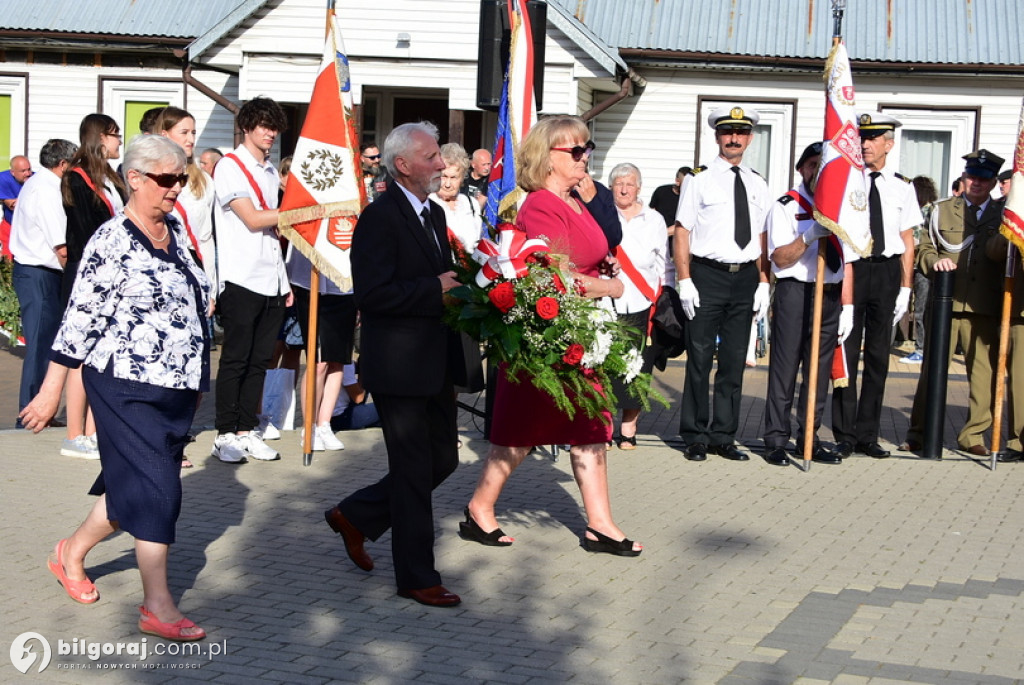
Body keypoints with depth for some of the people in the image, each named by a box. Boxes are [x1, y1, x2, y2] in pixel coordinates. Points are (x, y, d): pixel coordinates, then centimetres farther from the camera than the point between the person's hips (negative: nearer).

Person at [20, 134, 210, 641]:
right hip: (127, 387, -8)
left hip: (177, 388, 8)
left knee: (132, 483, 15)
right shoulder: (111, 242, -14)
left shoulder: (176, 231, 8)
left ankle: (72, 552, 36)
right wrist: (50, 391, -11)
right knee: (156, 487, -8)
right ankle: (157, 607, 1)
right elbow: (79, 320, -13)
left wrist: (195, 379, 20)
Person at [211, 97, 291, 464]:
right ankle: (226, 434, 3)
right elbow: (253, 219, -13)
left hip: (272, 281, 7)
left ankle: (247, 430, 13)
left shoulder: (271, 171, 19)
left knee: (259, 359, 7)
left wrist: (285, 280, 16)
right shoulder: (230, 166, -4)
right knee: (236, 358, -3)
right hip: (241, 279, -7)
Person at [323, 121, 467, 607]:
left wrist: (458, 286, 4)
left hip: (435, 363, 9)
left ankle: (356, 515, 32)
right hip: (399, 367, -9)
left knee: (442, 459, 16)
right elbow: (372, 294, -23)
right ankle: (417, 578, 12)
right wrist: (435, 289, -22)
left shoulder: (434, 215, 15)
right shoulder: (379, 218, -15)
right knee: (414, 471, 0)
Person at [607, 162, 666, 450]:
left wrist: (657, 297, 10)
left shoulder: (654, 220, 13)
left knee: (637, 366, 1)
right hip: (606, 303, -2)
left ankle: (628, 430, 10)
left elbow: (662, 262, 16)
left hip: (641, 305, 2)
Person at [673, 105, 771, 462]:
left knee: (734, 361, 7)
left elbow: (762, 238, 14)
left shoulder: (757, 185, 13)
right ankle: (695, 437, 8)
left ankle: (723, 436, 16)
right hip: (707, 275, -4)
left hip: (745, 278, 4)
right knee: (700, 359, -1)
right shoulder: (700, 181, 1)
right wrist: (685, 282, -10)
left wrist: (763, 283, 6)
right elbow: (682, 233, -2)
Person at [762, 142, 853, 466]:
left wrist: (847, 307, 9)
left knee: (819, 370, 7)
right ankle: (776, 442, 3)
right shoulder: (785, 207, 1)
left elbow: (846, 262, 15)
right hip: (795, 293, -5)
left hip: (831, 295, 5)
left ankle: (808, 440, 15)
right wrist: (809, 236, -23)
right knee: (785, 369, -4)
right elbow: (780, 258, -9)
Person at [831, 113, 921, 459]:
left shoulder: (902, 187, 6)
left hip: (887, 270, 2)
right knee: (847, 350, 0)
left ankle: (868, 435, 16)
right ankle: (845, 435, 8)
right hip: (852, 267, -2)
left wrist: (905, 288, 3)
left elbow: (908, 242, 8)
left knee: (878, 355, 7)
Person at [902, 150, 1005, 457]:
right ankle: (919, 432, 9)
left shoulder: (1002, 214, 11)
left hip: (984, 308, 0)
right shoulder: (943, 210, 15)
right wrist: (935, 261, -7)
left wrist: (1006, 237, -26)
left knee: (984, 372, -2)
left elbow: (997, 252, -5)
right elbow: (925, 248, 14)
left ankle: (973, 435, 10)